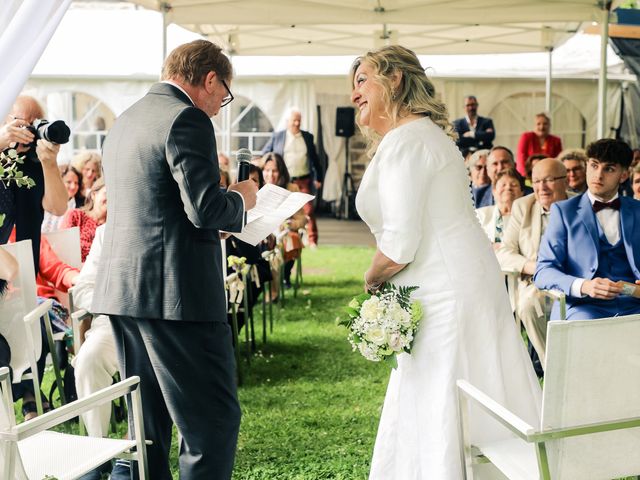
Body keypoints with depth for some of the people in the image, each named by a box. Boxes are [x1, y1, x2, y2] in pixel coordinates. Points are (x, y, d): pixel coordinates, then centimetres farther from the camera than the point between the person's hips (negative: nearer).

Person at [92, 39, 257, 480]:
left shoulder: (124, 121, 18)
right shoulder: (187, 119, -10)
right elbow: (205, 209, -19)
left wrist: (219, 214, 25)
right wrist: (241, 199, 2)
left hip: (121, 291, 9)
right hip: (176, 293, -9)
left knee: (149, 422, 16)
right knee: (214, 419, -3)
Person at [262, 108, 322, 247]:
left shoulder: (308, 137, 12)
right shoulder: (277, 137, 7)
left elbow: (315, 158, 16)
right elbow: (264, 156, 11)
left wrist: (319, 178, 15)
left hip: (304, 181, 1)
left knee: (308, 210, -7)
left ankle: (312, 241, -4)